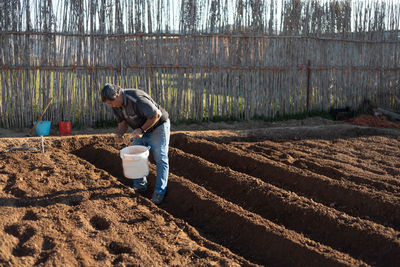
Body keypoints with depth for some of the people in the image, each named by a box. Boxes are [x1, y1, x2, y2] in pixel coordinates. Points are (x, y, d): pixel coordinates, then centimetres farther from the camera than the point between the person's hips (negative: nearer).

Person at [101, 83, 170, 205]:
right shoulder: (116, 105, -8)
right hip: (142, 131, 8)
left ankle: (159, 192, 1)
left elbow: (157, 114, -28)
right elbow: (123, 123, 3)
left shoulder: (137, 99, -34)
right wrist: (119, 134, -19)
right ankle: (140, 185, 19)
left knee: (160, 159, -6)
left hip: (158, 127, -8)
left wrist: (141, 130, -26)